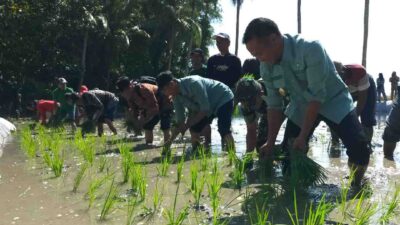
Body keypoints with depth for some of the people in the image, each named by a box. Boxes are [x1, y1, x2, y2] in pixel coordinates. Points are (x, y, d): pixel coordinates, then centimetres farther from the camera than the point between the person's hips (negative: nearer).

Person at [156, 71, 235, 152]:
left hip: (224, 99, -8)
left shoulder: (193, 83, -34)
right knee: (194, 130, 2)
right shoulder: (176, 97, -8)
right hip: (209, 105, 9)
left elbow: (205, 109, -30)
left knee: (223, 130, -25)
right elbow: (180, 120, -2)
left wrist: (187, 125, -25)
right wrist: (170, 141, -7)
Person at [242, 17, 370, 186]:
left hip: (333, 101, -5)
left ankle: (356, 187, 5)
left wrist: (303, 136, -28)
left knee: (359, 147, -19)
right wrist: (270, 142, -9)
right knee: (289, 152, -2)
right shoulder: (266, 67, -14)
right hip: (301, 105, 5)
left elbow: (317, 96, -30)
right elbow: (274, 105, -4)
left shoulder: (311, 49, -33)